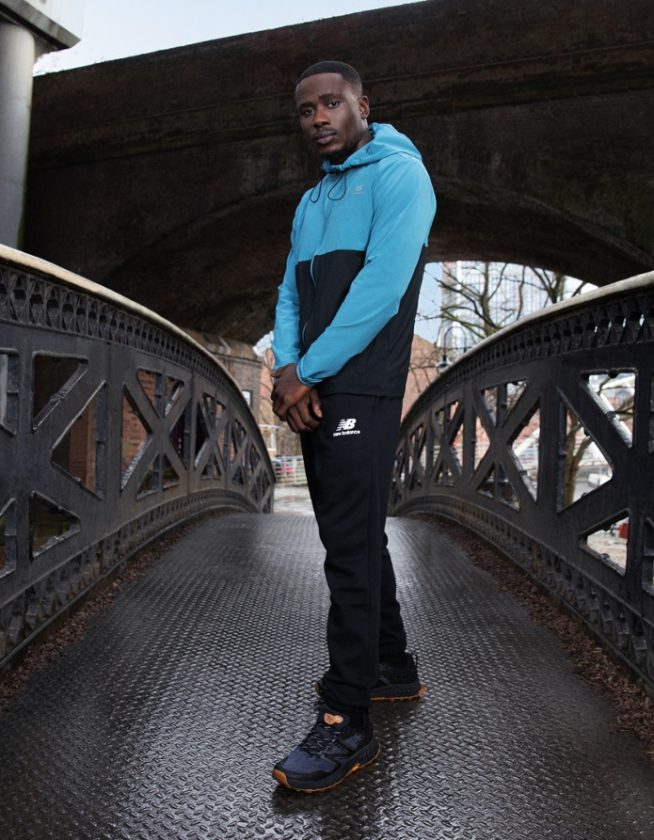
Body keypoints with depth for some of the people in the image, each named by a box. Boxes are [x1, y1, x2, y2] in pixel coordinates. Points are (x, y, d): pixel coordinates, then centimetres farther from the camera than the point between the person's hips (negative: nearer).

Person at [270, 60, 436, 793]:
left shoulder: (398, 173, -2)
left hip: (359, 391, -8)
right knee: (356, 540, 13)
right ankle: (393, 669, 29)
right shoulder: (311, 202, 23)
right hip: (312, 394, 8)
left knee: (351, 551, -10)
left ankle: (346, 725, -3)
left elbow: (381, 287, -15)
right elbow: (291, 292, 14)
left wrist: (309, 372, -14)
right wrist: (285, 368, -5)